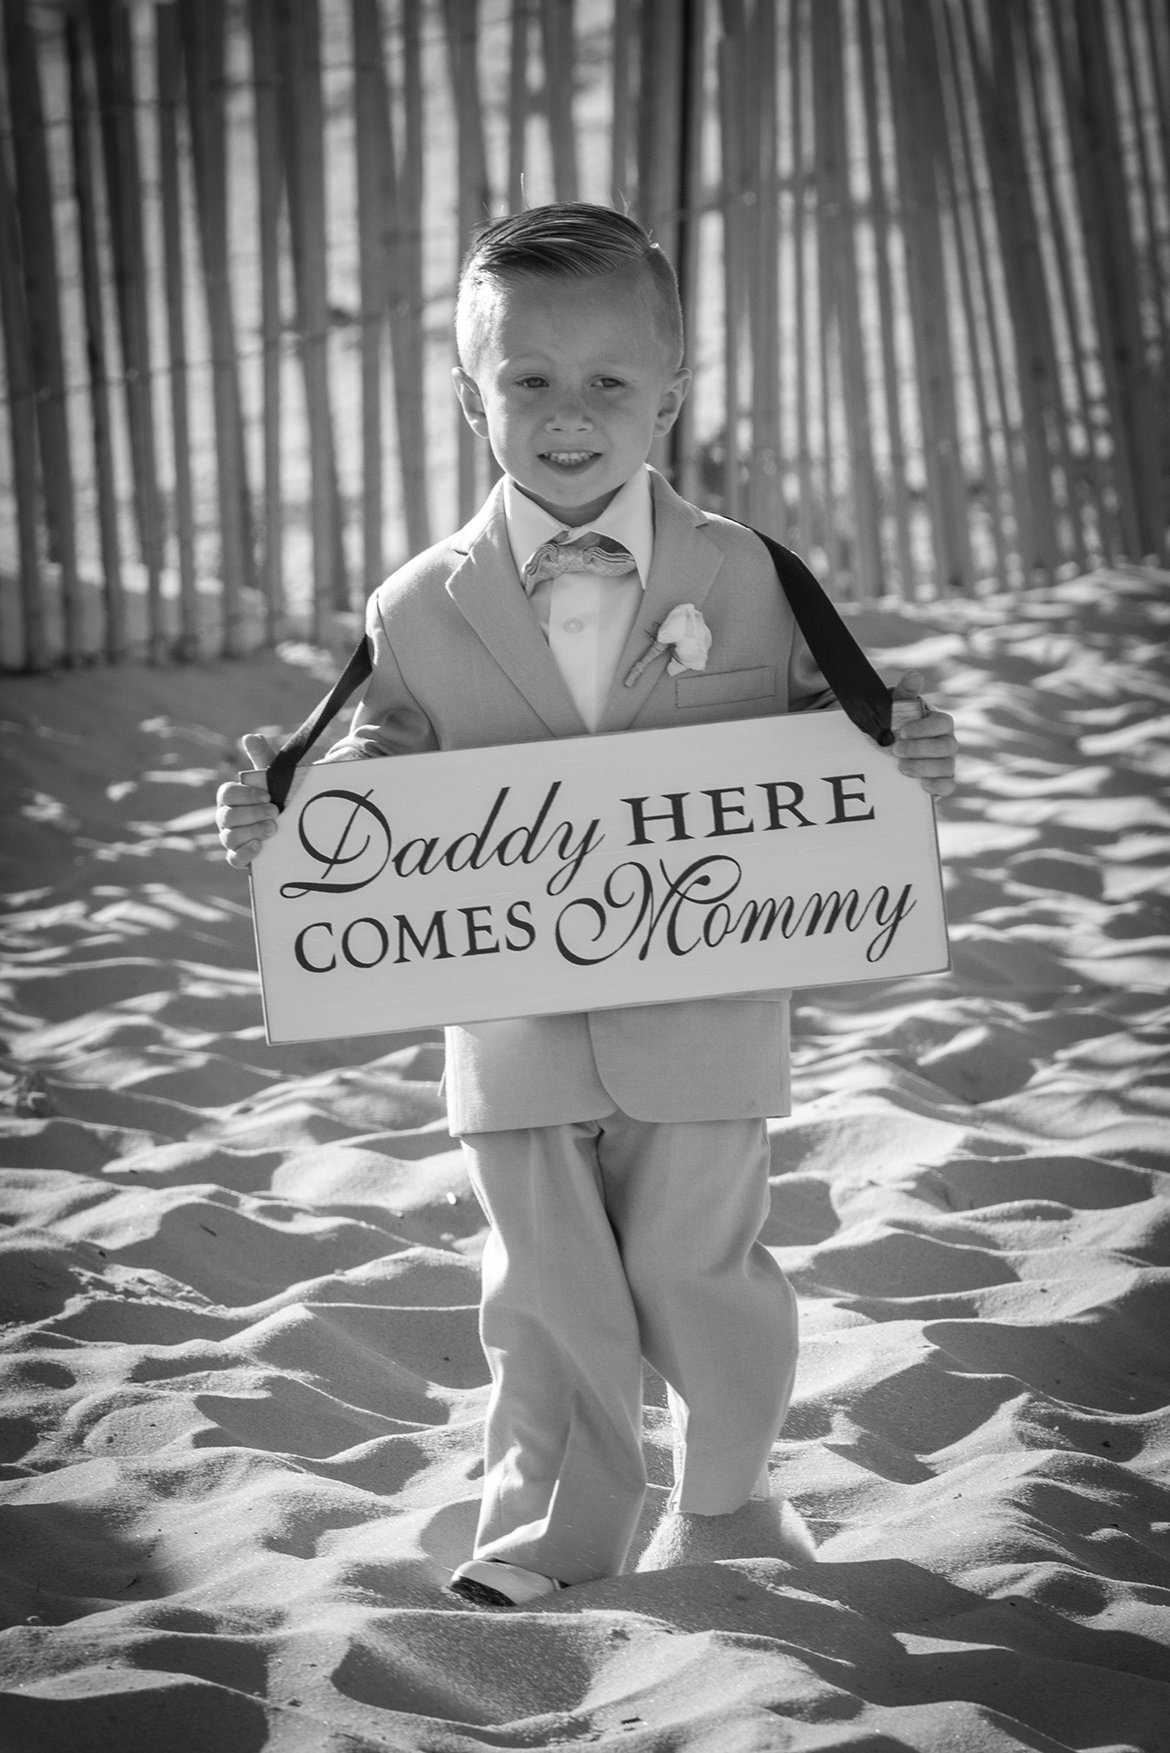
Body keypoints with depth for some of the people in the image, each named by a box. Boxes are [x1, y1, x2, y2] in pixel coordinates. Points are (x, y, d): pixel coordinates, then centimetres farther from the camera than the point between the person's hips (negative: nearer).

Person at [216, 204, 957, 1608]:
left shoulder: (748, 581, -3)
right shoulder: (420, 612, -3)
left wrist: (898, 767, -16)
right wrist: (281, 822, -13)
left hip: (703, 1018, 0)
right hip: (515, 1039, 0)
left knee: (699, 1278, 12)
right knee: (547, 1301, 8)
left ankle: (724, 1509, 33)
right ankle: (548, 1543, 22)